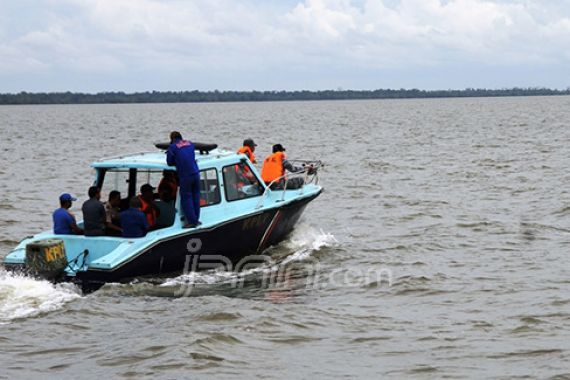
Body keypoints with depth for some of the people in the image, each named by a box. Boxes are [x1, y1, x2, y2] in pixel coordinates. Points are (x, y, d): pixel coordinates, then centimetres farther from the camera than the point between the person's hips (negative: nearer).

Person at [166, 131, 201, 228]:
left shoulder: (172, 147, 0)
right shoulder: (190, 144, 16)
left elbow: (169, 162, 4)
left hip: (185, 176, -5)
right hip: (195, 173, 5)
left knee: (186, 198, 3)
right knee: (195, 196, 15)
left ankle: (192, 221, 1)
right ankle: (196, 219, 21)